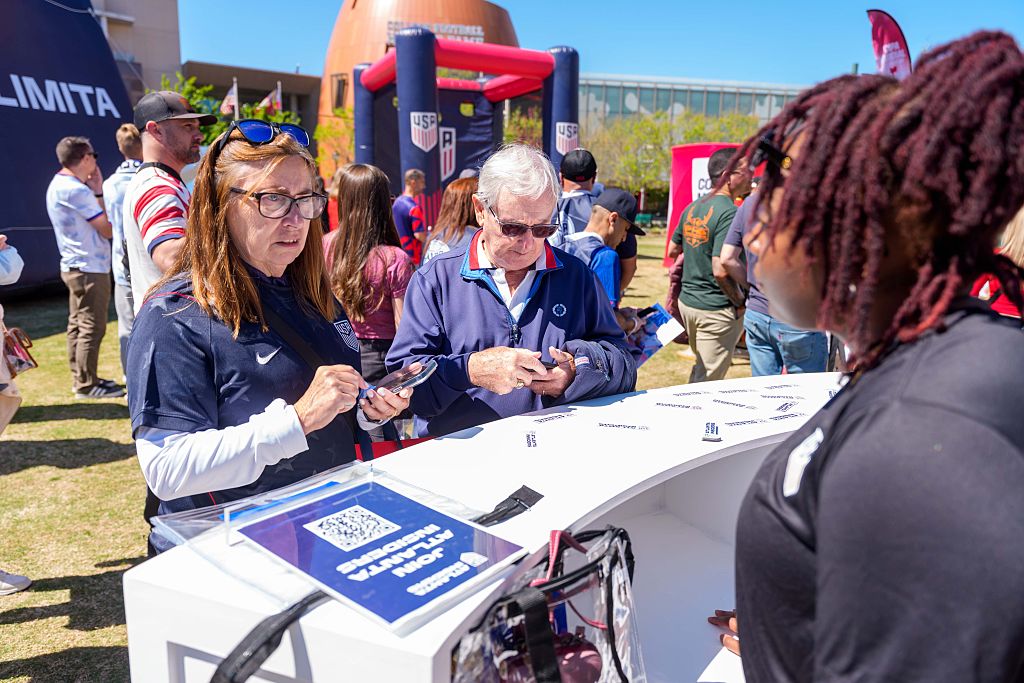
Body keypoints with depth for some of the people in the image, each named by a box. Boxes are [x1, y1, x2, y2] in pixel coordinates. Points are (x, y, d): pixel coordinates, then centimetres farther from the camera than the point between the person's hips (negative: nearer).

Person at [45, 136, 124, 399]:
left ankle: (81, 379, 25)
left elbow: (96, 221, 10)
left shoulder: (58, 185, 13)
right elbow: (108, 230, -14)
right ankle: (86, 385, 1)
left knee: (78, 326, 15)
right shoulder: (76, 190, -18)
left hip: (73, 266, 11)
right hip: (90, 269, -11)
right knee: (92, 328, -5)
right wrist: (99, 192, -2)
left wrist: (96, 193, 5)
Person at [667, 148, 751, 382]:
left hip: (687, 301, 9)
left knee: (700, 370, 24)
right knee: (708, 381, 1)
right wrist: (740, 302, -12)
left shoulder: (692, 207, 7)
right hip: (716, 310, -9)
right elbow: (720, 271, -26)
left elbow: (673, 251, 18)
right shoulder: (729, 212, -20)